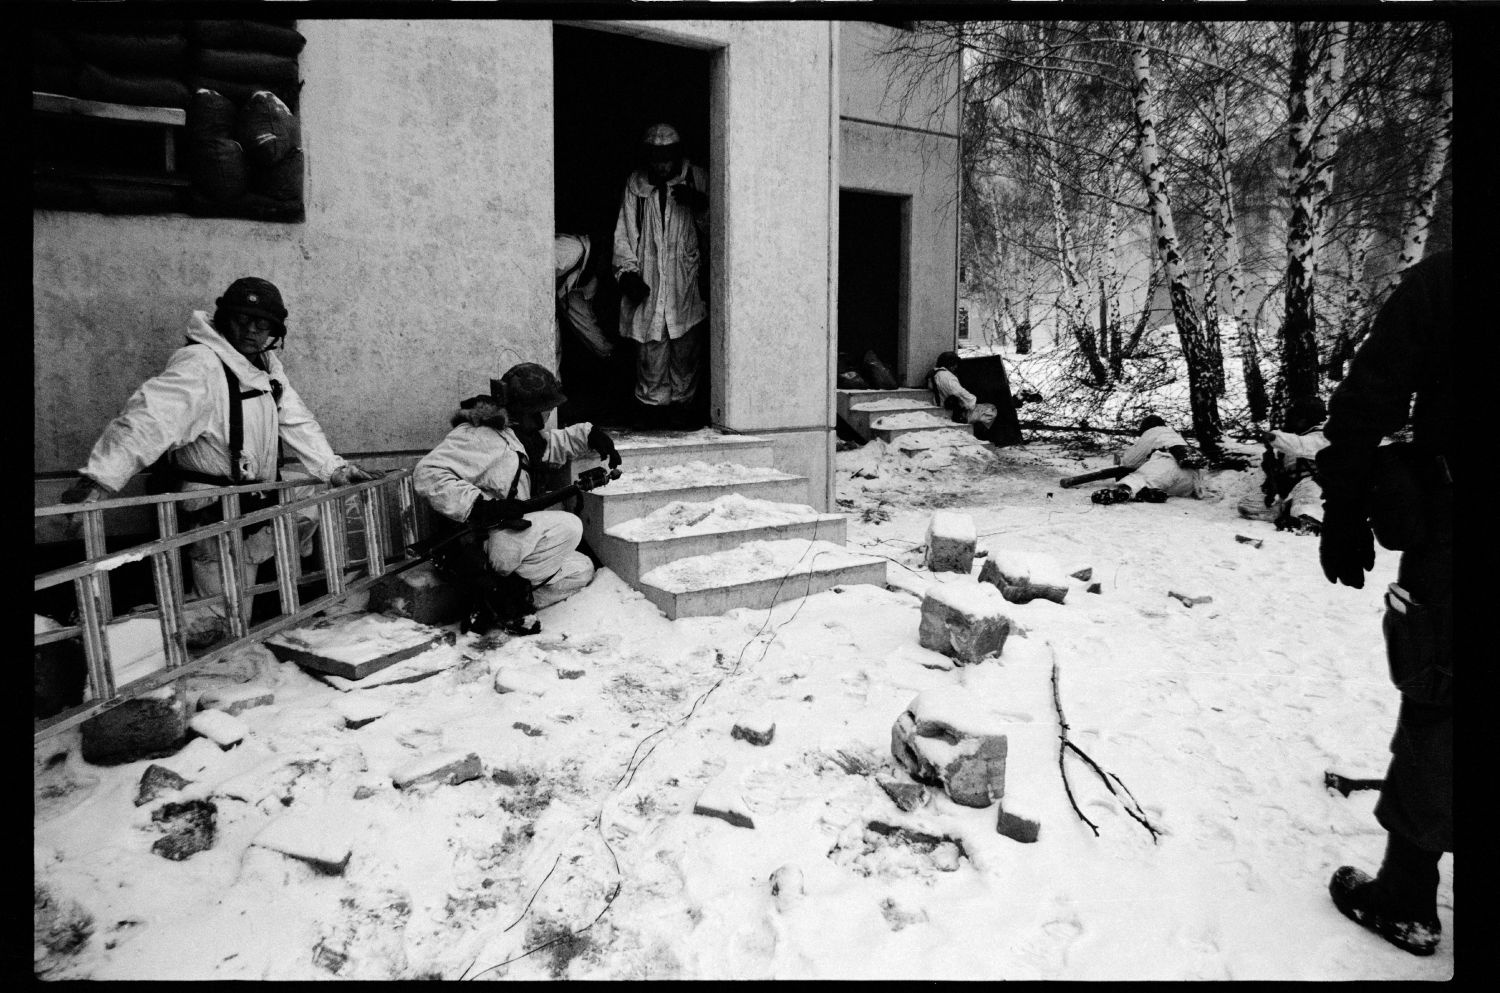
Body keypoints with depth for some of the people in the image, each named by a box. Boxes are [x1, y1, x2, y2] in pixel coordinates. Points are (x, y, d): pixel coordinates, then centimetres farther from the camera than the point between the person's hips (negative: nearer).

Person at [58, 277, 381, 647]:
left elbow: (296, 422, 9)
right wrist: (99, 477, -43)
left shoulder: (267, 365, 6)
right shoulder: (199, 365, -20)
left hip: (258, 502, 8)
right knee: (223, 618, -5)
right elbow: (149, 418, -32)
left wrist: (335, 468, 0)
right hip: (217, 515, -8)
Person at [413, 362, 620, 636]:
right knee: (568, 526, -23)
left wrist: (589, 434, 13)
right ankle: (504, 591, -11)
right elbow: (428, 474, -26)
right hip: (475, 548, -10)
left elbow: (553, 442, 31)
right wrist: (480, 506, -35)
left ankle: (495, 608, 3)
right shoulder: (479, 435, -17)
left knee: (581, 570, 9)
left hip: (509, 537, 10)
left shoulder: (516, 431, 13)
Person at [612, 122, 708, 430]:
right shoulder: (635, 183, 6)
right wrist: (628, 272, -5)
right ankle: (653, 407, 13)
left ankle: (682, 405, 16)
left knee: (686, 352, 4)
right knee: (651, 354, 1)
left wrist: (700, 206, -15)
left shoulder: (696, 179, 4)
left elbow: (712, 233, 3)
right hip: (647, 284, 0)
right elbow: (624, 234, 7)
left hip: (686, 282, 0)